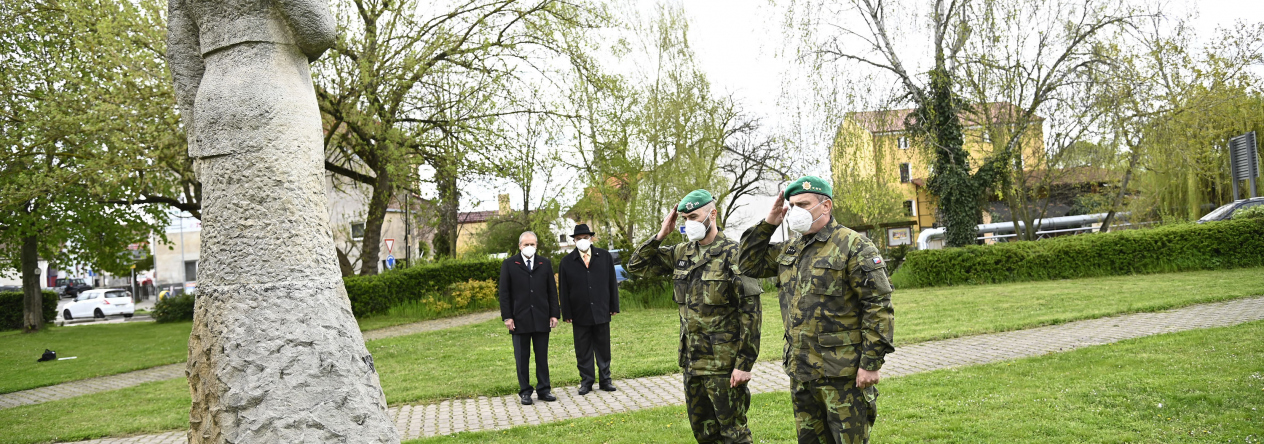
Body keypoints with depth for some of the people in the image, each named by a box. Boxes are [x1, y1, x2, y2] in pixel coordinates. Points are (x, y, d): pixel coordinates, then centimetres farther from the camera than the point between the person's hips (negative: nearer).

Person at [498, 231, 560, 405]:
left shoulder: (545, 264, 10)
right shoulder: (509, 265, 3)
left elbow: (552, 291, 10)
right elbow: (504, 293, 1)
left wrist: (554, 314, 2)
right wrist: (507, 317, -7)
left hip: (541, 319, 2)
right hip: (520, 319, -2)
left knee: (542, 357, 6)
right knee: (522, 358, 4)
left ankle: (543, 390, 15)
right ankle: (525, 392, 12)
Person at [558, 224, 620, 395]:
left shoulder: (605, 257, 6)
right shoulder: (566, 262, 2)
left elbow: (612, 283, 8)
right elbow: (563, 290, 2)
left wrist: (613, 306, 4)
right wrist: (566, 314, -2)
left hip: (601, 312, 1)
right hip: (580, 315, -1)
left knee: (603, 348, 8)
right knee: (583, 351, 5)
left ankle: (605, 380, 19)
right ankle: (586, 381, 15)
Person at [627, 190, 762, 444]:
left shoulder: (733, 255, -12)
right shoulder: (682, 253, 8)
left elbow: (751, 313, -14)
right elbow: (637, 265, 13)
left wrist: (745, 363, -18)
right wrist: (661, 235, -1)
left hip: (724, 363, -7)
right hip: (692, 360, 7)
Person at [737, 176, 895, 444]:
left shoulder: (853, 246, -11)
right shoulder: (789, 251, 13)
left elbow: (879, 306, -14)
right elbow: (749, 265, 18)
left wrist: (871, 363, -17)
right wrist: (768, 224, 7)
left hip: (842, 372, -7)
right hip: (800, 372, 7)